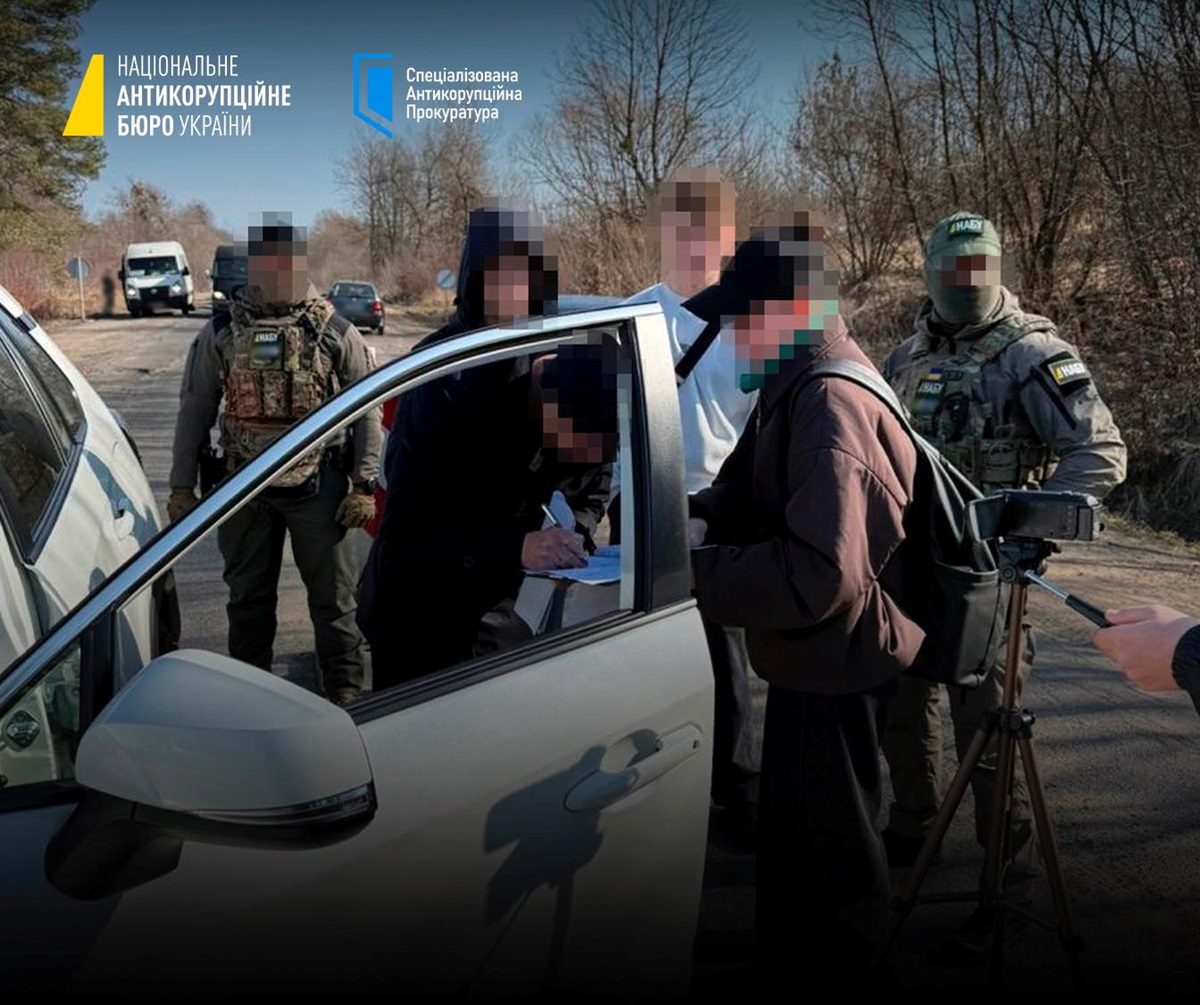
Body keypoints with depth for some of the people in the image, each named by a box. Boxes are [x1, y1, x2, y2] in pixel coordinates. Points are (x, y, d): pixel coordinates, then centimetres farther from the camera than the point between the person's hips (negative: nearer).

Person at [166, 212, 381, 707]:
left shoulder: (336, 332, -3)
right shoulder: (220, 333, 1)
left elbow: (367, 412, -1)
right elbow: (194, 411, 6)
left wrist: (364, 485, -6)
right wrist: (181, 485, 4)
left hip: (318, 486, -2)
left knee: (333, 599, 6)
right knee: (248, 597, 14)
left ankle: (347, 694, 21)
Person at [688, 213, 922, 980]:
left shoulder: (832, 404, -28)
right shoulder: (793, 388, 4)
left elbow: (819, 573, -34)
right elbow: (746, 488, 15)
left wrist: (694, 572, -26)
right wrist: (696, 518, -4)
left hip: (838, 663, -10)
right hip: (811, 652, 10)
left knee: (831, 846, 9)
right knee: (792, 826, 26)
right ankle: (785, 955, 47)